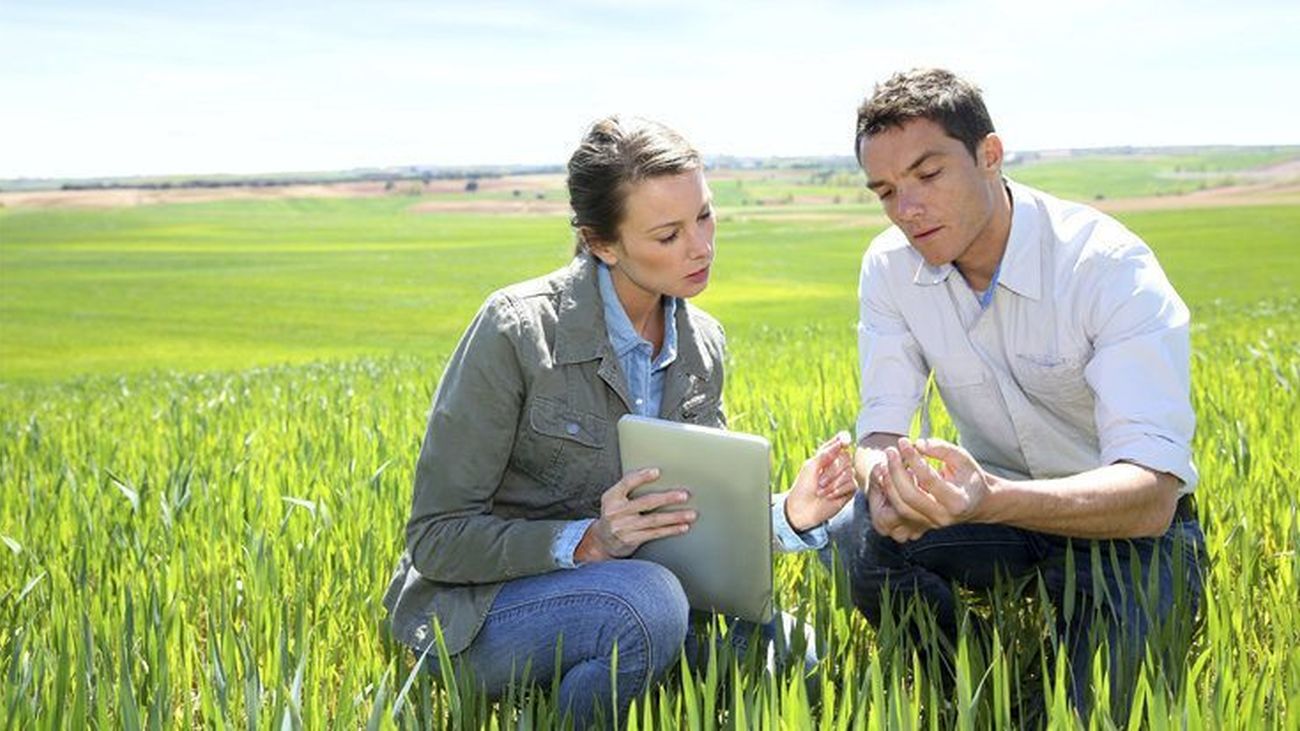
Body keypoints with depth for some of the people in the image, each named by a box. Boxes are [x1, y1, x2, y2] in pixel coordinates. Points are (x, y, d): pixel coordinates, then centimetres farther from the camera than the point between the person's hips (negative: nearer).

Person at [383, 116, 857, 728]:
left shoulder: (702, 344, 2)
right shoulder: (516, 330, -18)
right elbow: (436, 539, -16)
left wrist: (789, 513, -12)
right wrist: (588, 541, -29)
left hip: (614, 580, 7)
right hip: (478, 607, -6)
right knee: (647, 604, -36)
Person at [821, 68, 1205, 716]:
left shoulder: (1111, 267, -25)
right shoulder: (890, 267, -7)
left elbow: (1153, 493, -34)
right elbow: (881, 427, -9)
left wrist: (994, 499, -53)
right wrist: (885, 483, -36)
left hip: (1125, 521, -5)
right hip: (998, 501, 5)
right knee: (853, 538, -24)